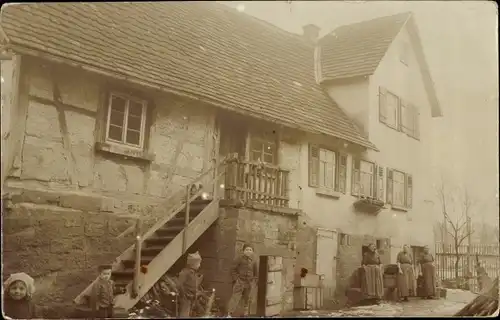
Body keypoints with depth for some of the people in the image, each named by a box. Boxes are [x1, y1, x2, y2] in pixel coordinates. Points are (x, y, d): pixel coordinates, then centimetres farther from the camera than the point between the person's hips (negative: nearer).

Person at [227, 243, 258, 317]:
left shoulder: (253, 261, 6)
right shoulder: (239, 259, -7)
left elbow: (256, 272, 17)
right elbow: (233, 269, -5)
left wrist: (254, 280, 10)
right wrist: (235, 278, -10)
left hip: (249, 283, 4)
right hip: (240, 282, -4)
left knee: (247, 299, 11)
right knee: (235, 298, -9)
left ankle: (245, 314, 22)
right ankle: (229, 313, -6)